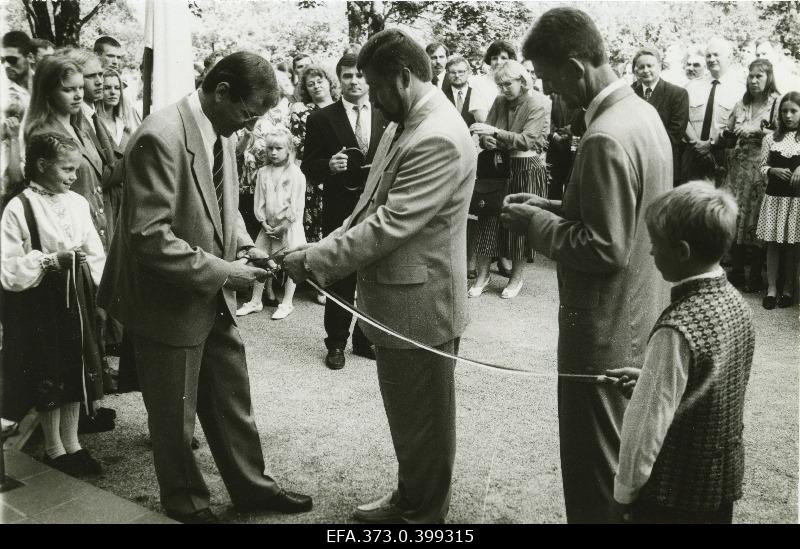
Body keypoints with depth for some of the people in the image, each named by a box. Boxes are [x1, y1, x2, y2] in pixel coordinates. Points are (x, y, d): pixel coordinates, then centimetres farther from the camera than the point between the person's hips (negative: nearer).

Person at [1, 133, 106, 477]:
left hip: (76, 298, 4)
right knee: (48, 375, 7)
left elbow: (95, 254, 5)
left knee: (77, 370, 12)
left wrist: (100, 294, -3)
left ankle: (71, 442, 27)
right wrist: (50, 260, -21)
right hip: (40, 303, -4)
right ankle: (53, 448, 24)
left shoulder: (78, 203, 0)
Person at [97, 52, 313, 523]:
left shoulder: (221, 133, 1)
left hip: (214, 298, 8)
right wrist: (220, 271, -23)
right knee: (176, 416, 13)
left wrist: (243, 247, -1)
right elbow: (149, 237, -28)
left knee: (233, 401, 19)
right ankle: (186, 501, 35)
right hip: (171, 303, -7)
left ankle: (251, 485, 37)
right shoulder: (161, 138, -25)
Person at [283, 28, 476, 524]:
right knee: (404, 414, 23)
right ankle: (407, 498, 41)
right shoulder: (404, 125, 8)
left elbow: (389, 225, -26)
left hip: (420, 307, -9)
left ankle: (425, 514, 29)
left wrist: (314, 261, -19)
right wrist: (325, 249, 3)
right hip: (393, 301, 9)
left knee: (423, 422, 10)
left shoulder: (439, 139, -24)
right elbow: (371, 208, 14)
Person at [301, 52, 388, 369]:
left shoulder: (387, 118, 5)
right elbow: (309, 168, -1)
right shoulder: (322, 119, 0)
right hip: (339, 212, -2)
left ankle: (366, 339, 26)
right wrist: (329, 165, -20)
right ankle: (336, 343, 20)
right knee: (339, 281, 7)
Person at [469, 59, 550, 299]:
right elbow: (486, 134, 8)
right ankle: (482, 275, 12)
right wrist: (486, 140, -17)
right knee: (489, 219, 1)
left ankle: (517, 277, 19)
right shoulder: (500, 102, 6)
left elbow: (526, 140, -20)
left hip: (527, 169, -4)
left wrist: (495, 132, -29)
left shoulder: (539, 104, -10)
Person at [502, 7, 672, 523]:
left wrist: (536, 223, -14)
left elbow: (604, 250, -26)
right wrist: (553, 208, 5)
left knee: (593, 464, 7)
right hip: (637, 317, 10)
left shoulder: (606, 138, -26)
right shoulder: (642, 112, 5)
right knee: (622, 453, 24)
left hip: (605, 330, -10)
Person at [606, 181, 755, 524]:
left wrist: (625, 491, -10)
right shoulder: (736, 303, -4)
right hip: (725, 480, 7)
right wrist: (648, 379, 6)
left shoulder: (677, 329, -28)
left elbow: (648, 423, -23)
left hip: (675, 496, -7)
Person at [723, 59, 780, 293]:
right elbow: (728, 134, 19)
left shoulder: (777, 103, -2)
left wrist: (756, 130, -13)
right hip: (738, 168, 5)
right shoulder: (741, 104, 14)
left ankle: (756, 276, 9)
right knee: (734, 217, 3)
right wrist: (727, 135, -1)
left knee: (756, 219, -2)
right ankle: (736, 271, 15)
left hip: (761, 170, -4)